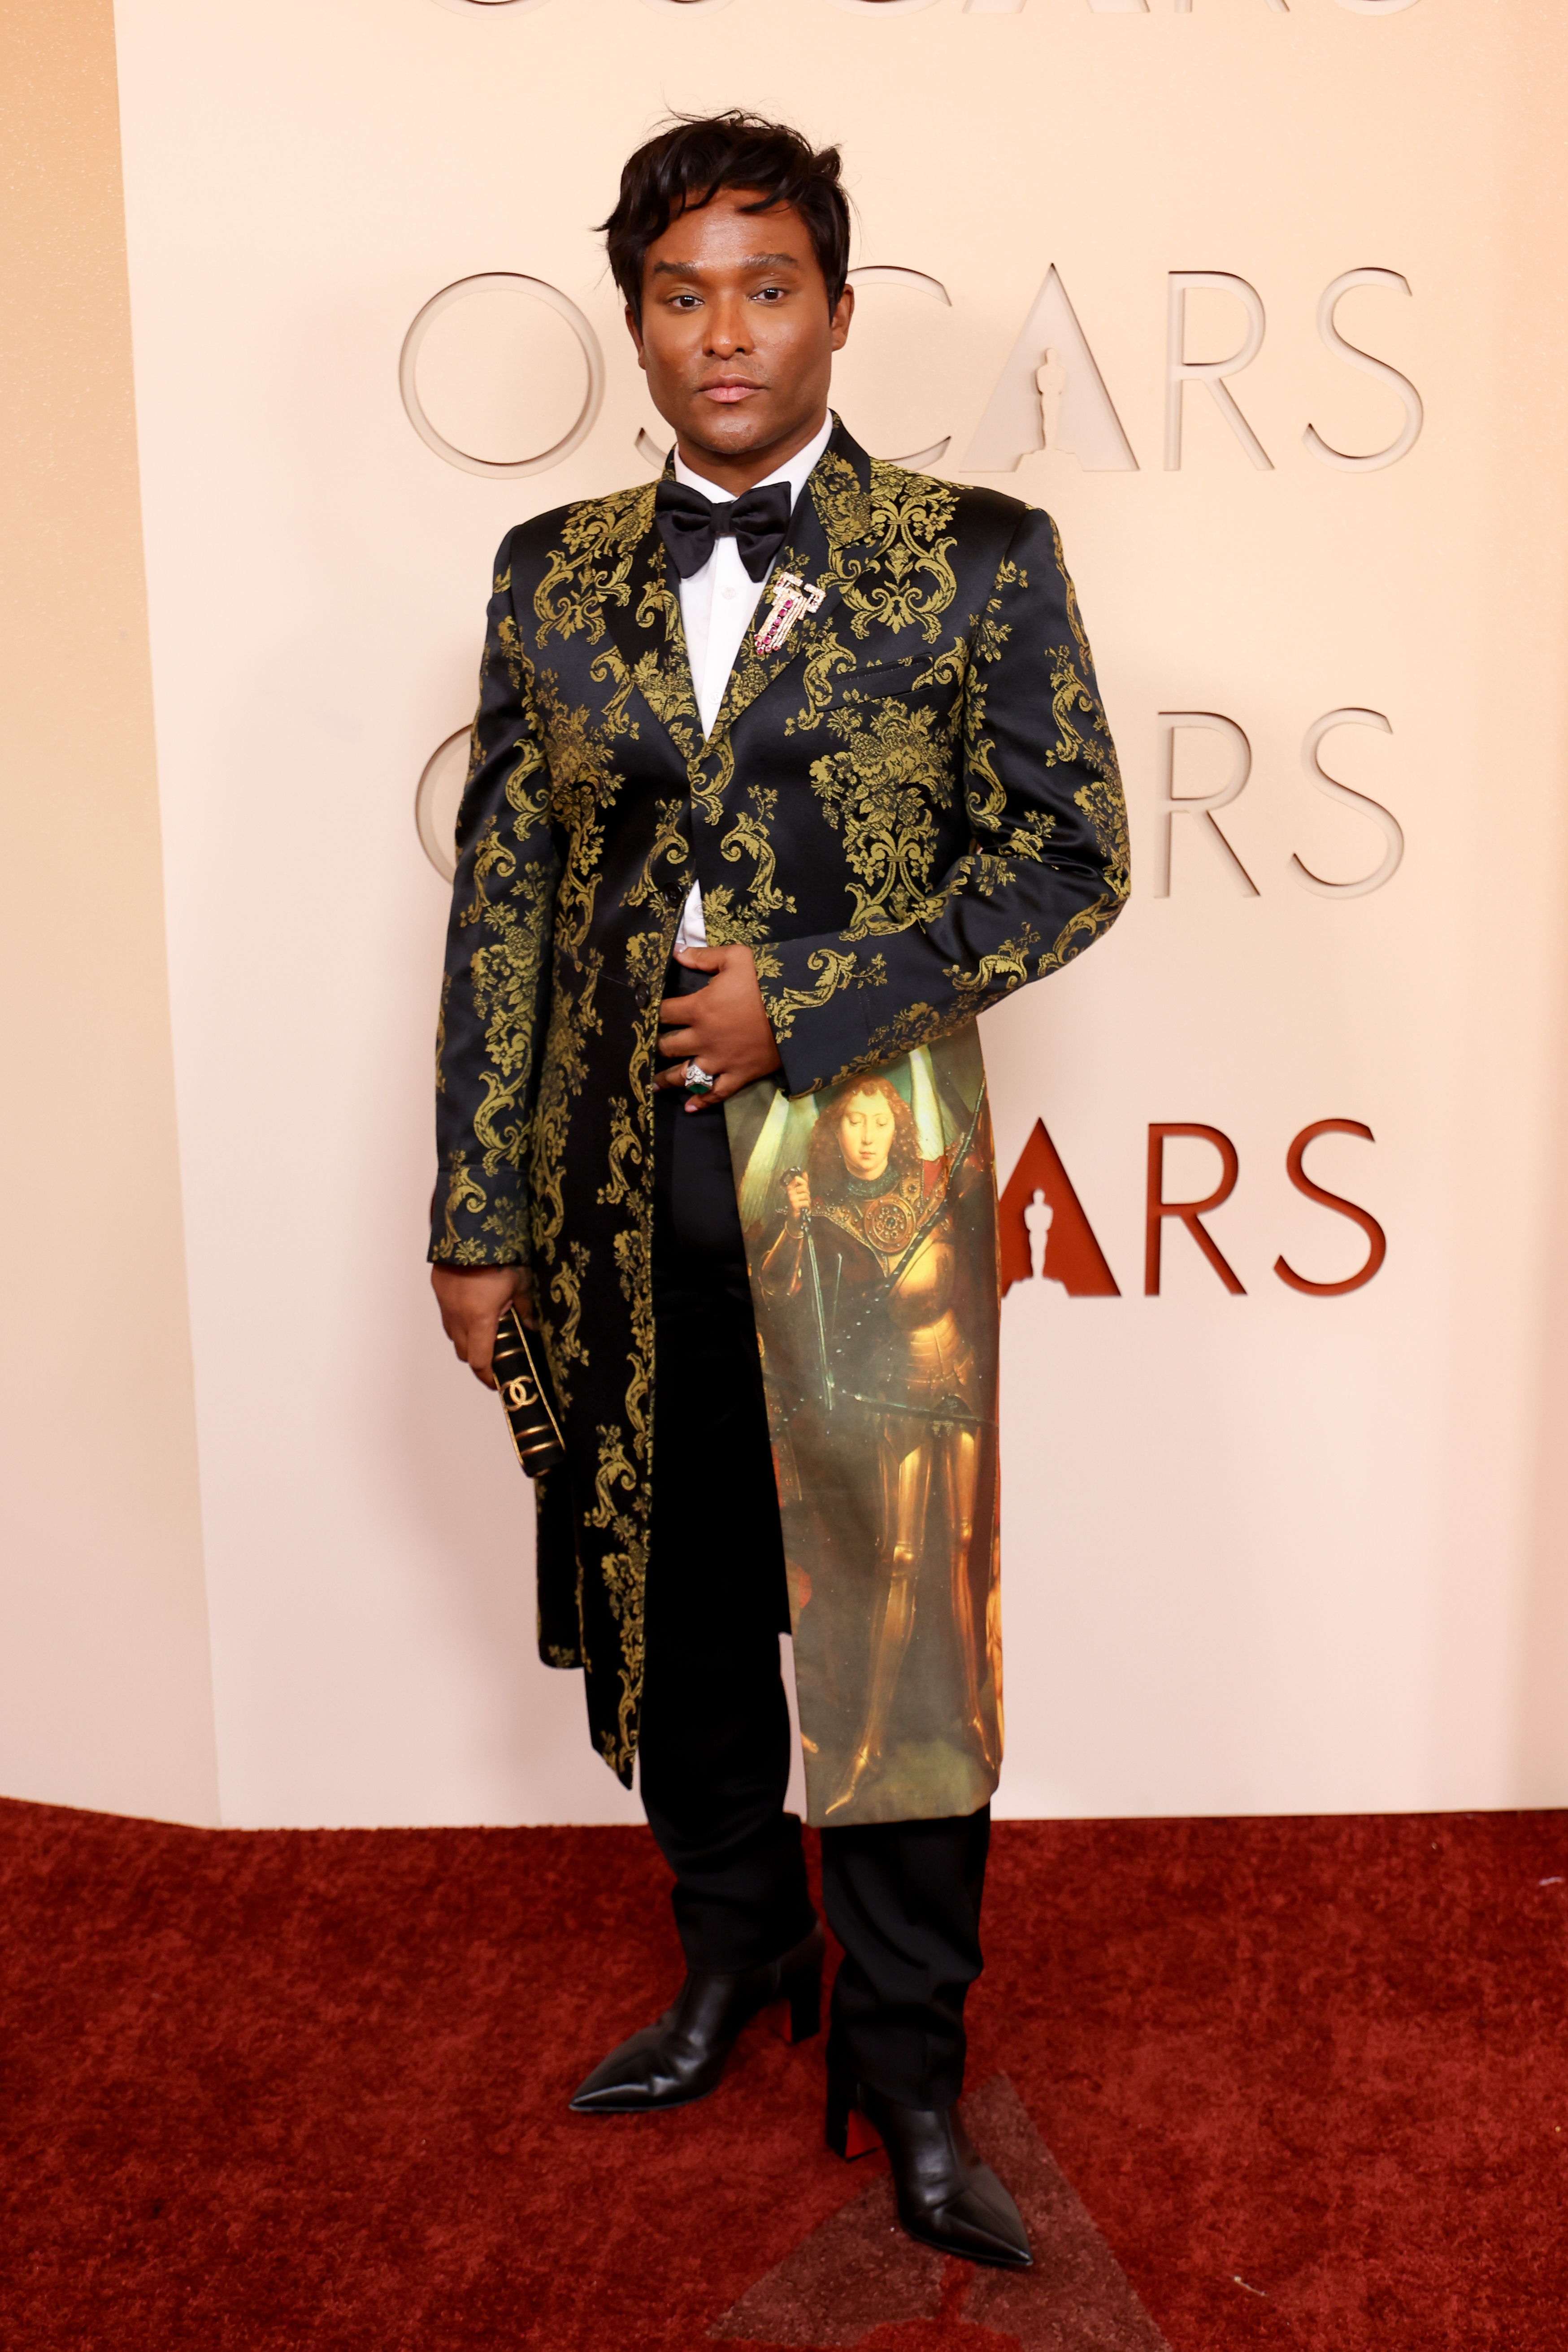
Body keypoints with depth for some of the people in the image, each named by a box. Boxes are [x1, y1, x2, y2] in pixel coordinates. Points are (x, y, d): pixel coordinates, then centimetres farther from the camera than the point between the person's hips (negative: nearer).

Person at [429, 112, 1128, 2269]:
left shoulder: (976, 561, 0)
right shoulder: (553, 577, 8)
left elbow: (1071, 861, -2)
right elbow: (501, 900, 7)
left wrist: (805, 999, -13)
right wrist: (481, 1217, 3)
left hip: (867, 1178, -3)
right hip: (625, 1191, 3)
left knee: (895, 1610, 4)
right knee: (679, 1602, 15)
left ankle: (907, 2057, 24)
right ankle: (737, 1961, 39)